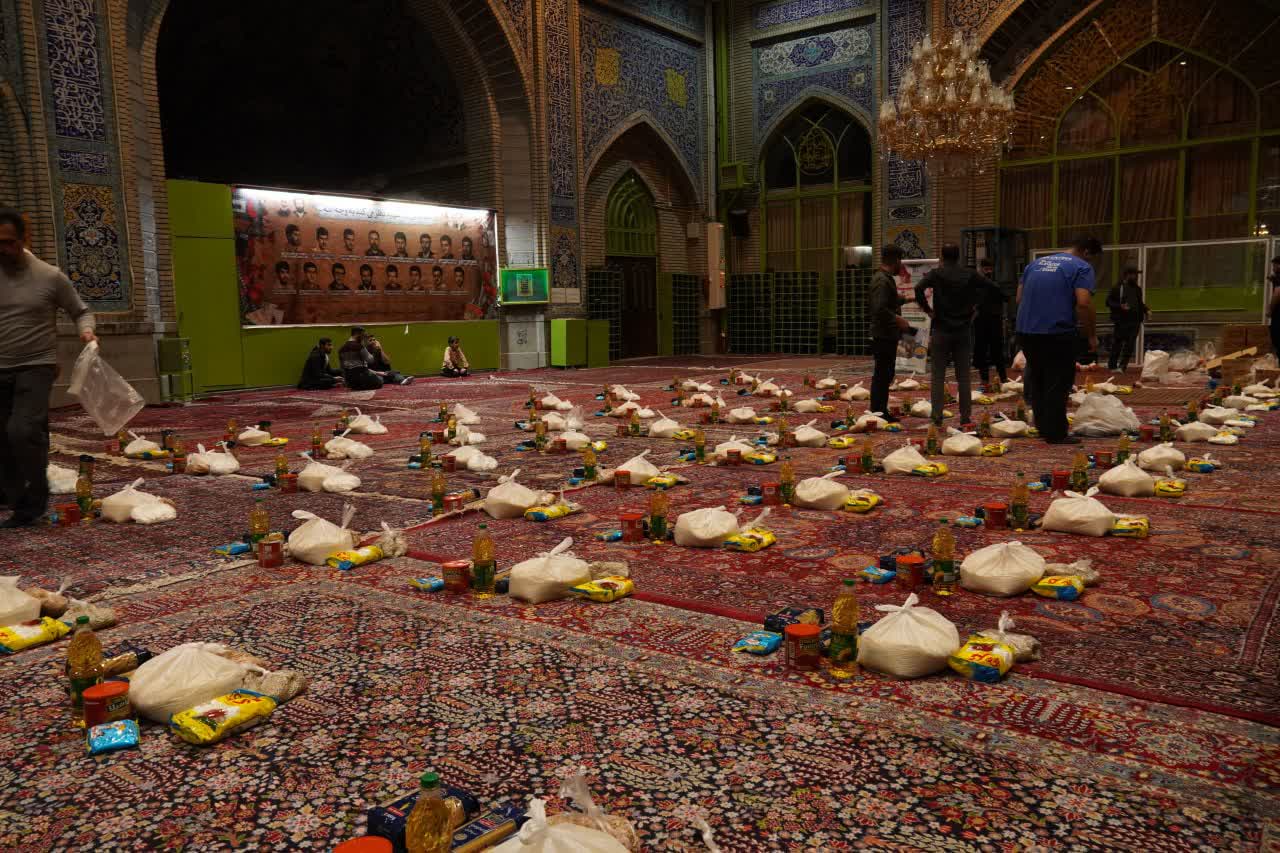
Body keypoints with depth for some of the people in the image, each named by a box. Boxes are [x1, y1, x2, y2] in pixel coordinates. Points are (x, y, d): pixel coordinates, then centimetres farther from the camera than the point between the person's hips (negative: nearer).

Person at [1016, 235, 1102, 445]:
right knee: (1057, 384, 3)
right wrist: (1091, 334, -4)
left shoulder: (1036, 263, 17)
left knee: (1036, 380, 18)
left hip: (1025, 331, 6)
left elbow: (1019, 298, 19)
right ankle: (1055, 433, 6)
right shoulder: (1081, 267, -2)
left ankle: (1042, 427, 25)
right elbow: (1083, 303, -14)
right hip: (1057, 333, -6)